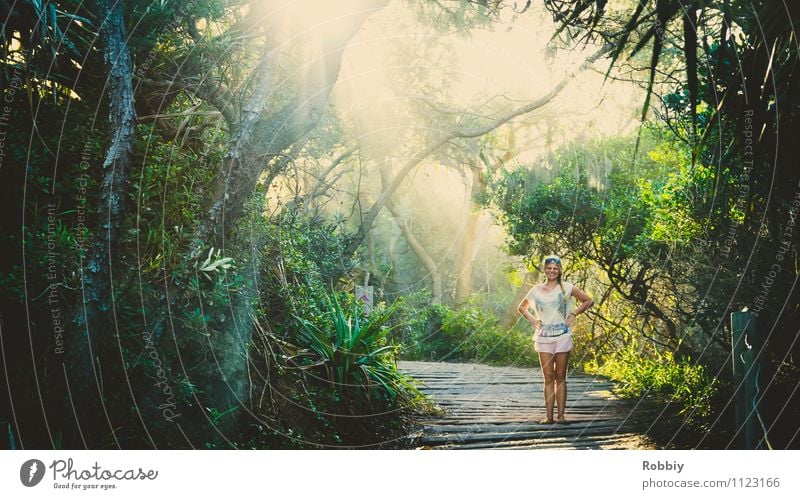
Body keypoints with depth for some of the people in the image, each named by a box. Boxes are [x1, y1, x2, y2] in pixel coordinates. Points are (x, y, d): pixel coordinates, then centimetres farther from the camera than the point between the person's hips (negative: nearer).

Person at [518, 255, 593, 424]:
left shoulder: (567, 288, 2)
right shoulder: (536, 290, 7)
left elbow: (588, 301, 9)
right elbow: (522, 307, 22)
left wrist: (573, 314, -1)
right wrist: (532, 320, 6)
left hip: (562, 336, -1)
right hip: (544, 338, 2)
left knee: (560, 377, 2)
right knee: (548, 378, 1)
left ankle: (561, 415, 4)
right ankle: (549, 416, 1)